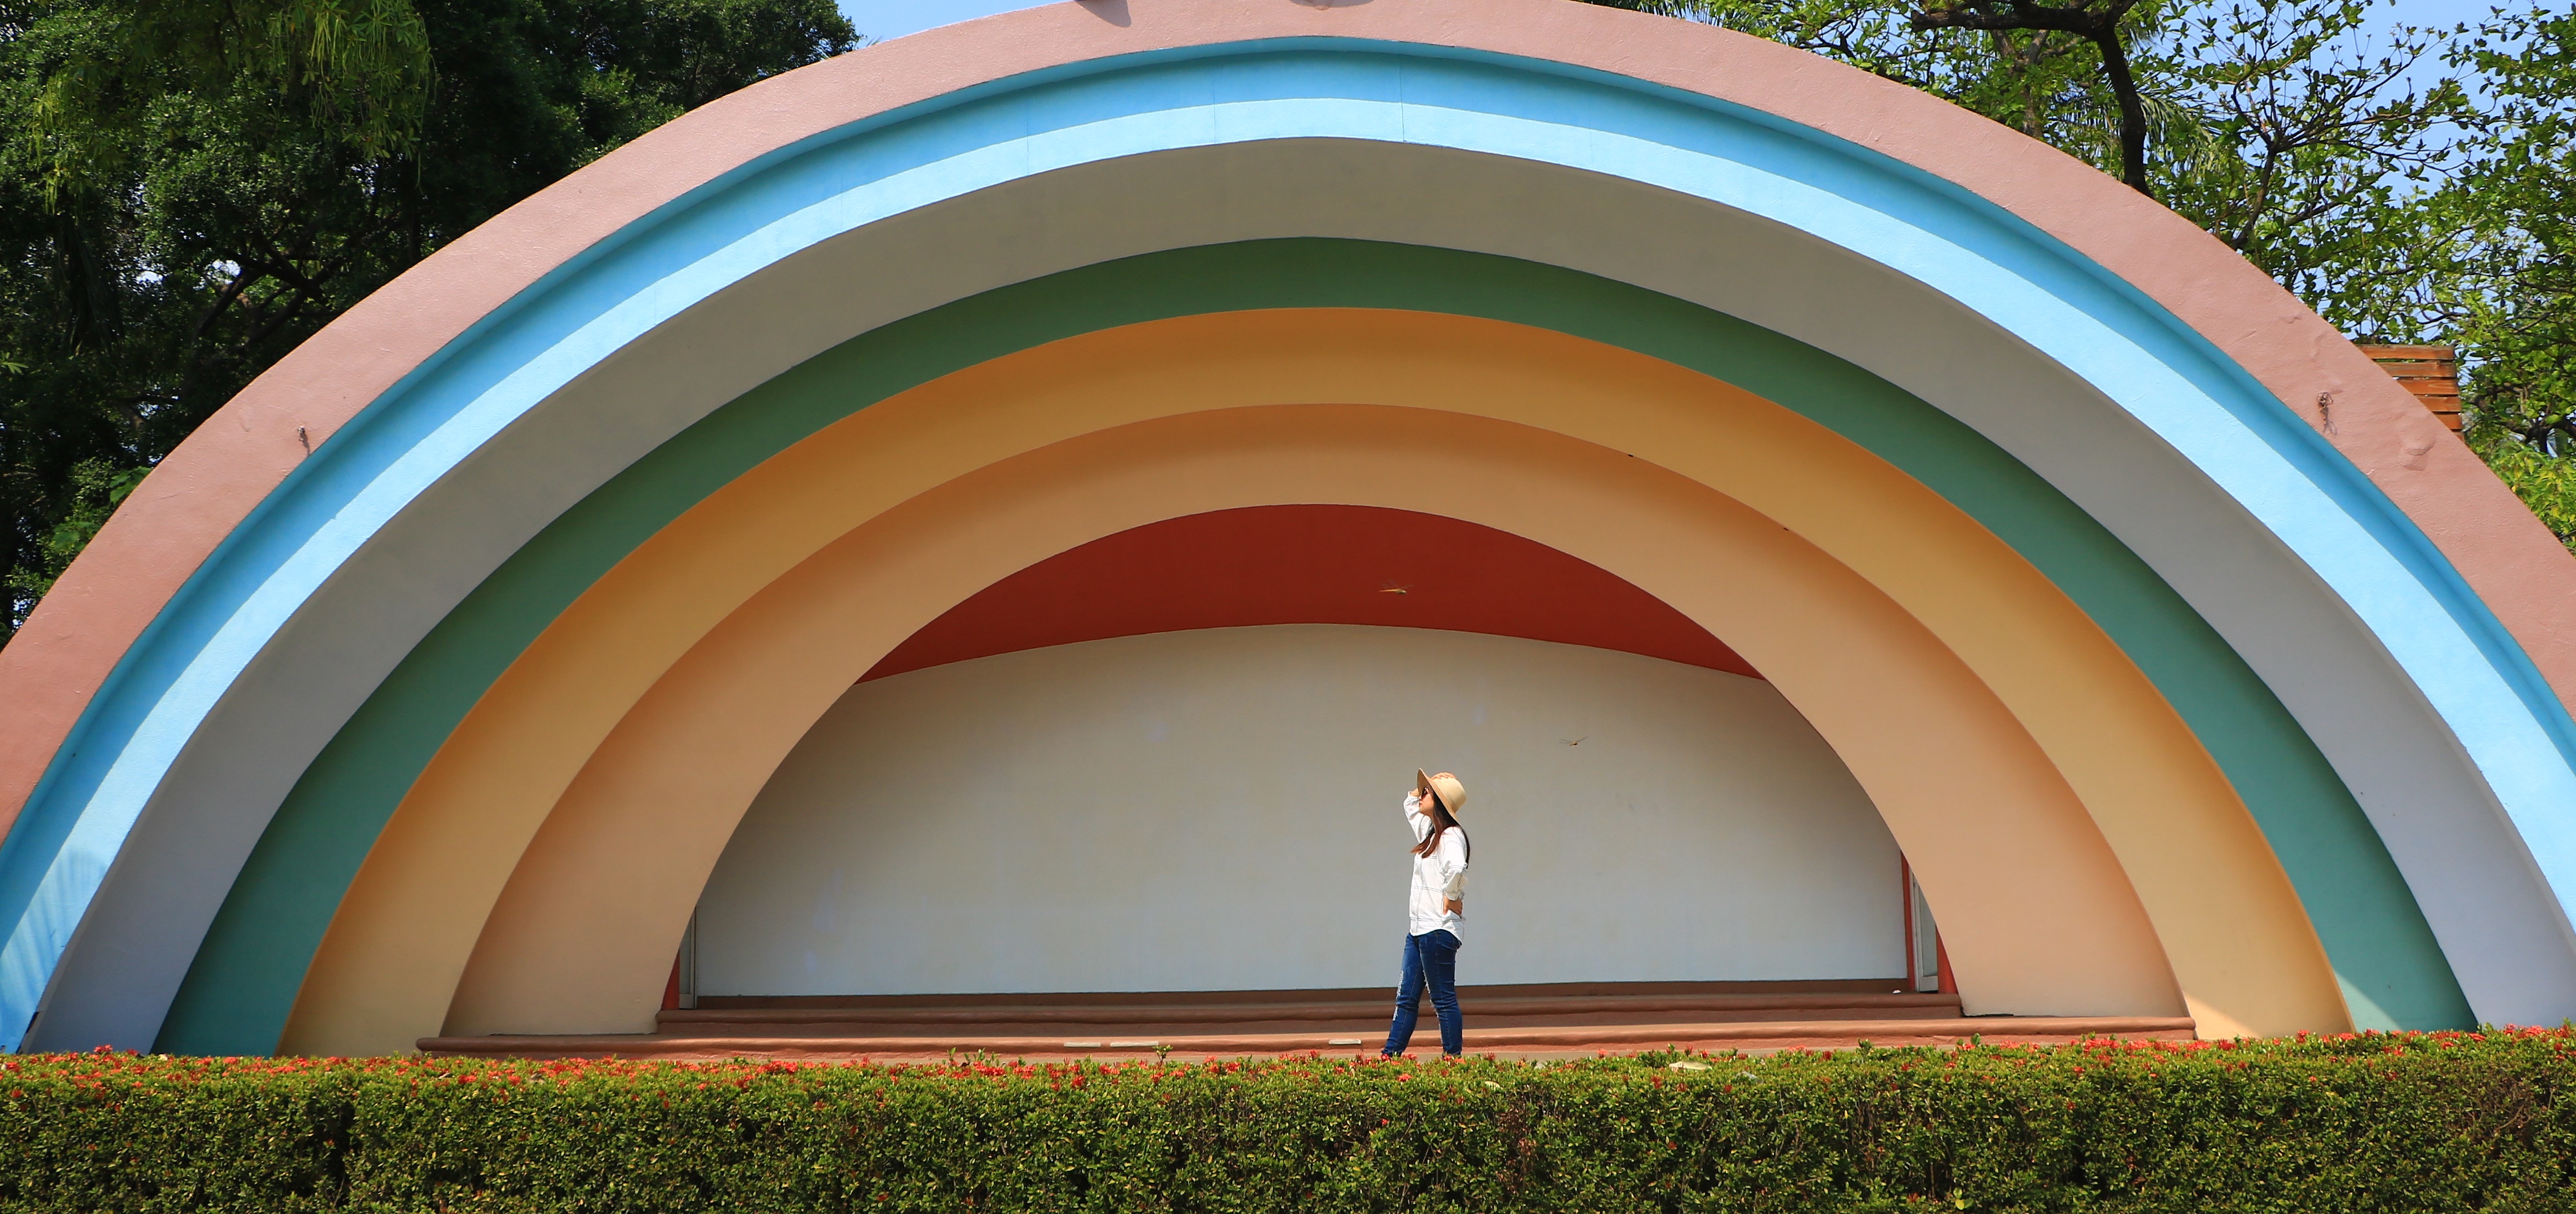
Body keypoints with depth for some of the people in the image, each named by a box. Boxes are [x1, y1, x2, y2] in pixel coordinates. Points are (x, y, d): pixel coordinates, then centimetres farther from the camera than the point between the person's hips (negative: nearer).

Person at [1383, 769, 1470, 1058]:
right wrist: (1417, 793, 17)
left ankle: (1453, 1057, 2)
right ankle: (1389, 1055, 10)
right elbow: (1411, 806, 35)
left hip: (1438, 929, -10)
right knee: (1406, 998, 9)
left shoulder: (1450, 836, -14)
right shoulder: (1429, 831, 15)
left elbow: (1457, 868, -35)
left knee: (1443, 999, -4)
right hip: (1418, 927, 10)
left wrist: (1452, 896, -21)